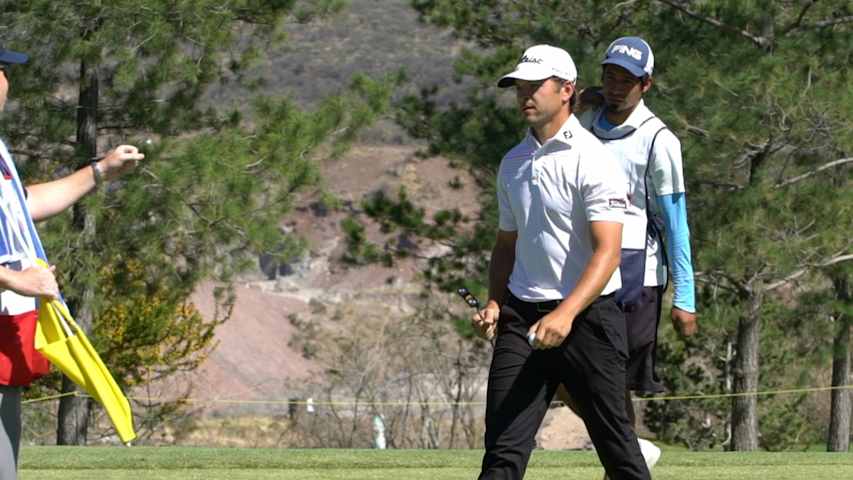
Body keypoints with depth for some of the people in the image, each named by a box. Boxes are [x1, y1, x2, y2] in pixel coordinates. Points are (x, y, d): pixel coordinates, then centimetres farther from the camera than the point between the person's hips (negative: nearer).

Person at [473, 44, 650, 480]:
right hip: (522, 316, 6)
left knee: (614, 440, 0)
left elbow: (607, 251, -18)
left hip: (586, 316, -6)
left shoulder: (592, 161, -10)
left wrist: (566, 313, -30)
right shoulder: (513, 164, 14)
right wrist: (494, 304, 6)